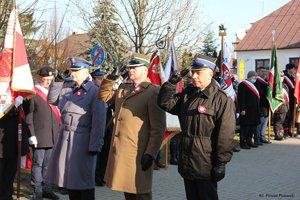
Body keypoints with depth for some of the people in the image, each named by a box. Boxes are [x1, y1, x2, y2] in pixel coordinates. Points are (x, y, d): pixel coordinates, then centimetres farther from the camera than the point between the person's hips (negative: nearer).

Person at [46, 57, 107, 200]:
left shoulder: (95, 92, -12)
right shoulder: (67, 88, 9)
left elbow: (98, 121, -15)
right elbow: (52, 100, 20)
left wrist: (95, 146, -17)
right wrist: (57, 81, 6)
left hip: (82, 141, -7)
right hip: (65, 139, 7)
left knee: (84, 178, 2)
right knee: (68, 177, 15)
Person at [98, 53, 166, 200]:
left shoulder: (153, 92, -10)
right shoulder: (123, 88, 14)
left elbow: (158, 127, -13)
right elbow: (104, 96, 26)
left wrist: (150, 154, -17)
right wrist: (111, 78, 9)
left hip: (138, 153, -7)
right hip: (120, 151, 7)